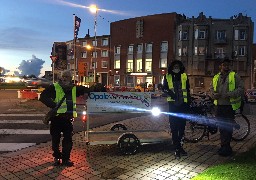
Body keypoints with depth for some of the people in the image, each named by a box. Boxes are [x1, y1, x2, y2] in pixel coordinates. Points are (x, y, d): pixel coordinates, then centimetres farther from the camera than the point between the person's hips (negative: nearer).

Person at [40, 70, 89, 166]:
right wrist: (53, 105, -22)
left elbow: (85, 90, 21)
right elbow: (43, 97, -11)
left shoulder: (74, 88, 12)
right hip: (56, 117, -3)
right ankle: (57, 157, 24)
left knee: (68, 139, 4)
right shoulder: (54, 87, -2)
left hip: (68, 118, 3)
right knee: (55, 138, 7)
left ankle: (66, 158, 16)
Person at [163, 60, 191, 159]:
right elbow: (164, 88, 8)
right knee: (174, 127, -2)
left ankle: (180, 146, 22)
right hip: (173, 103, -2)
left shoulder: (184, 76, 9)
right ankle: (177, 148, 4)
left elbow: (188, 90, 11)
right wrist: (169, 92, -12)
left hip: (183, 104, 2)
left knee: (182, 126, 8)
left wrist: (188, 102, 6)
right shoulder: (167, 76, 5)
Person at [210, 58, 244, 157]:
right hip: (219, 105, 5)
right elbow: (211, 88, 19)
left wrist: (229, 94, -18)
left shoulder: (234, 76, -1)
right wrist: (214, 94, -4)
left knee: (228, 126, -3)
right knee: (221, 126, 11)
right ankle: (224, 146, 23)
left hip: (230, 105, -5)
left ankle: (226, 146, 6)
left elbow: (241, 88, -6)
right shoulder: (216, 77, 13)